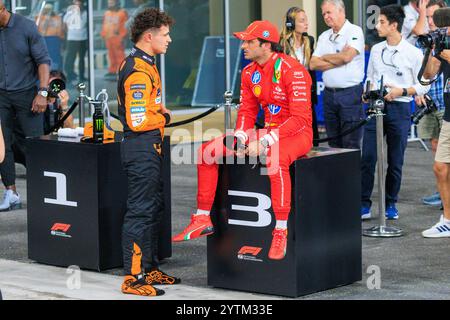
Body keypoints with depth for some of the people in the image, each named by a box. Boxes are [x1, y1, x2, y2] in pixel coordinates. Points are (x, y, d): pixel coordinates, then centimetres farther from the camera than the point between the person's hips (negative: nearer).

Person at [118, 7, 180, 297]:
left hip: (149, 148, 11)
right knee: (141, 210, -7)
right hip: (142, 148, -11)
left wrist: (159, 111, 6)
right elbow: (138, 120, -24)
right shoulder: (139, 71, -20)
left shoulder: (144, 64, 14)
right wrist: (164, 118, -8)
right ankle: (133, 278, -3)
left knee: (154, 207, 18)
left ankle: (150, 269, 27)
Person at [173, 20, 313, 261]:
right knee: (207, 151, -2)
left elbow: (300, 118, -23)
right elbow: (247, 110, 10)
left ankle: (281, 232, -34)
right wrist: (240, 137, -11)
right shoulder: (250, 72, 5)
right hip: (269, 131, 8)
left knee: (275, 159, -42)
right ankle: (203, 220, 5)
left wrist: (264, 141, -27)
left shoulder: (291, 70, -19)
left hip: (297, 132, -8)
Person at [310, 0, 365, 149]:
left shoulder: (354, 31, -4)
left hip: (350, 93, -6)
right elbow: (313, 64, 5)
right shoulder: (324, 37, 15)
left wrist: (325, 57, -1)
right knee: (334, 145, 10)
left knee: (351, 145, -7)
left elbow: (346, 56, -19)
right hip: (329, 94, 6)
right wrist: (338, 60, -8)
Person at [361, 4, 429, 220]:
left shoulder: (413, 53, -3)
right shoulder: (376, 50, 11)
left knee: (395, 161, 3)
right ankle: (364, 205, -2)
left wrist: (402, 91, -14)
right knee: (367, 158, -5)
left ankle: (390, 204, 16)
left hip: (399, 108, -3)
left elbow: (423, 85, 0)